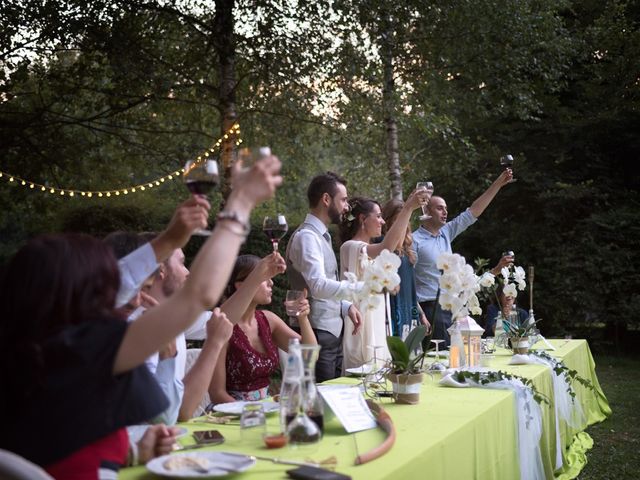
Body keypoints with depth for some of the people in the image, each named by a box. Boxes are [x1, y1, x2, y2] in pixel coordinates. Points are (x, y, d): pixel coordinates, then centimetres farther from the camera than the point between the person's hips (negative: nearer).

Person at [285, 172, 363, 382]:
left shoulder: (321, 236, 15)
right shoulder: (307, 236, -15)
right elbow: (318, 286, -28)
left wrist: (346, 307, 9)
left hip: (333, 333, 10)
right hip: (316, 335, -10)